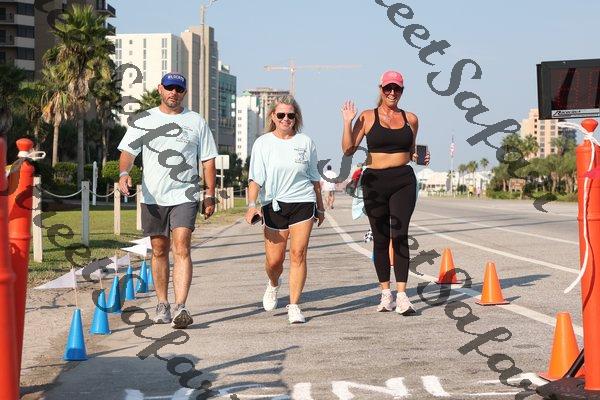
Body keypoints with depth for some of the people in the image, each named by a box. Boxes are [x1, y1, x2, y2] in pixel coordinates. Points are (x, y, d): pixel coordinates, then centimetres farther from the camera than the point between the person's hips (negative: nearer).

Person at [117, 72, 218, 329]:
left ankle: (180, 308, -21)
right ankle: (162, 305, 20)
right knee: (159, 251, 9)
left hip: (184, 196, -2)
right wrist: (124, 173, -18)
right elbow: (128, 151, 3)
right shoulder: (144, 120, 9)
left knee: (181, 249, -14)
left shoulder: (196, 122, 8)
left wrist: (210, 195, 5)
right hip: (152, 197, 2)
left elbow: (208, 160, 10)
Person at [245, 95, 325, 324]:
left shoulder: (305, 142, 8)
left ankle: (294, 305, -3)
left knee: (298, 254, -9)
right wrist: (252, 205, -19)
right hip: (274, 204, 0)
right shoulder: (263, 143, 3)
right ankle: (273, 285, 35)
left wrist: (320, 208, 21)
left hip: (303, 202, 1)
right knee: (274, 259, 0)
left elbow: (314, 179, 17)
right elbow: (255, 178, -5)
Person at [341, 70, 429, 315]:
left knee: (400, 236, -11)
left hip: (403, 180, 0)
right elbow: (348, 150, 0)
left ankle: (402, 296, -14)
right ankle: (385, 293, 17)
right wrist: (347, 122, -9)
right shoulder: (367, 117, 4)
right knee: (380, 238, 6)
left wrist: (419, 157, 2)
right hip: (374, 182, 0)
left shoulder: (410, 119, 11)